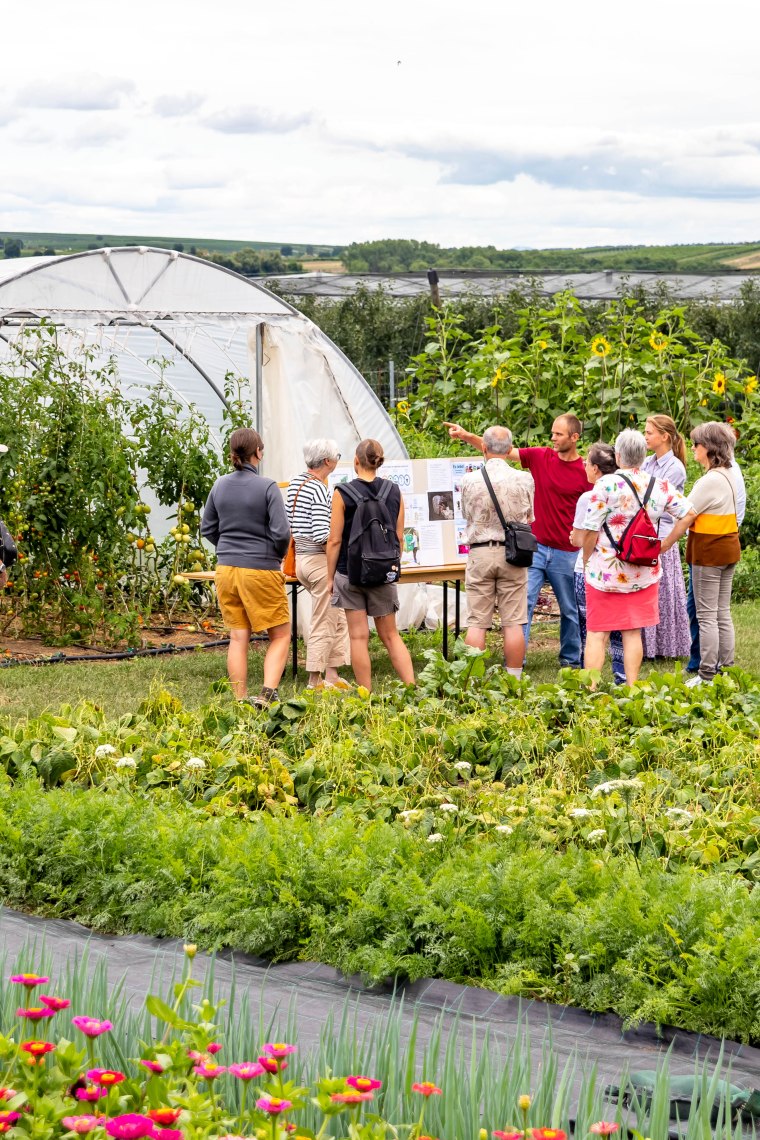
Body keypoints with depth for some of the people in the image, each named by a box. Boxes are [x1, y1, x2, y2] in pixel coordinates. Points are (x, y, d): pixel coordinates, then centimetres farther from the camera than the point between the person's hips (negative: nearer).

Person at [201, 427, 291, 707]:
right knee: (280, 635, 5)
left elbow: (207, 528, 12)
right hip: (261, 569, -5)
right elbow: (281, 532, -15)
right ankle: (267, 694, -11)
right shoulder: (267, 487, -12)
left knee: (238, 637, 9)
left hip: (226, 569, 5)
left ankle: (240, 702, 9)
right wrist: (278, 556, 4)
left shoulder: (220, 486, 4)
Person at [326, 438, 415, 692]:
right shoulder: (395, 492, 2)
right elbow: (399, 538, 7)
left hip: (350, 571, -3)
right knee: (390, 635, 12)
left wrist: (330, 577, 1)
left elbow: (335, 540, -8)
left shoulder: (343, 493, -9)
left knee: (358, 637, 2)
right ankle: (412, 687, 1)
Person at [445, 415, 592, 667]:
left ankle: (571, 660, 26)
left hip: (567, 552, -2)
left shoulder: (586, 472, -7)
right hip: (535, 546, 2)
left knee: (570, 610, 11)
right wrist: (466, 436, -15)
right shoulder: (540, 457, 0)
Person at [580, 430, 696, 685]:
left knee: (596, 633, 2)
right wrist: (665, 544, 8)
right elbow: (689, 513, 4)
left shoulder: (606, 484, -13)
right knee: (633, 633, 12)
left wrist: (586, 562, 2)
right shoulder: (660, 486, 0)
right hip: (644, 572, 4)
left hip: (605, 570, -4)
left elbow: (591, 531, -12)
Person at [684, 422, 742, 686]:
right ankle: (726, 670, 18)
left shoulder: (710, 480, -21)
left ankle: (707, 676, 0)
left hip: (708, 551, -9)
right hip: (728, 547, 9)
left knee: (707, 616, -3)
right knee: (723, 614, 14)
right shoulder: (729, 474, 9)